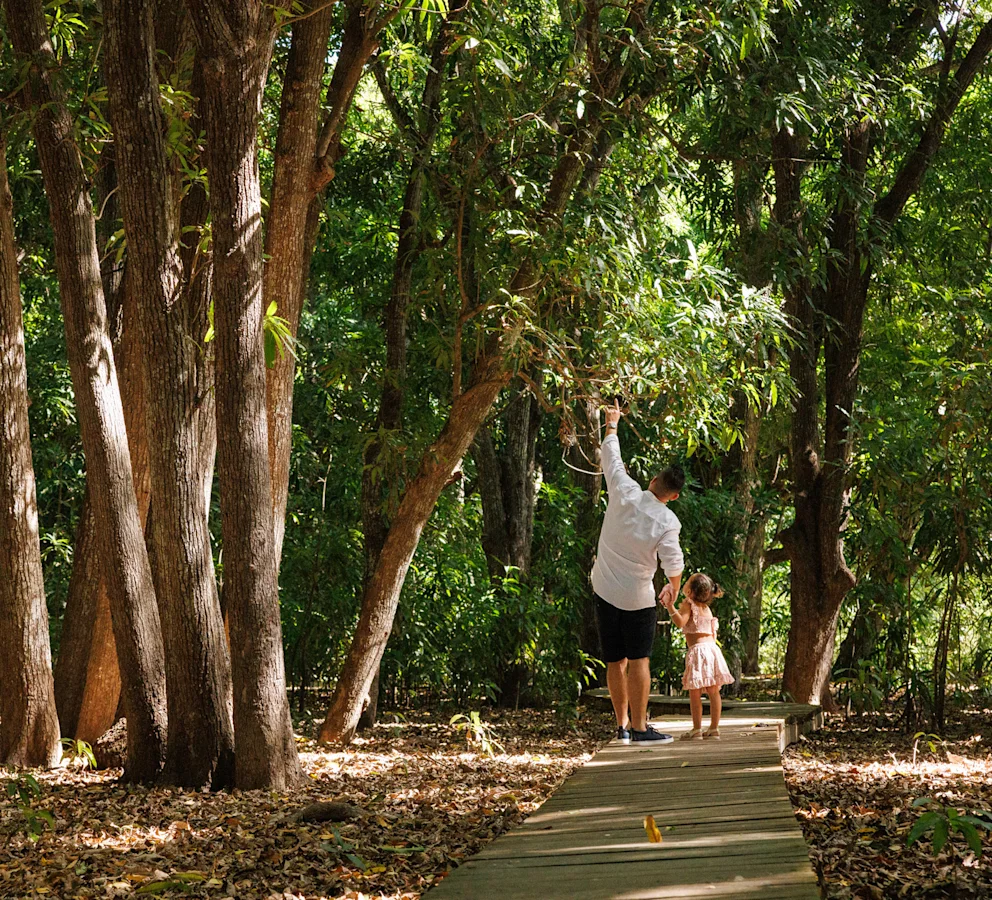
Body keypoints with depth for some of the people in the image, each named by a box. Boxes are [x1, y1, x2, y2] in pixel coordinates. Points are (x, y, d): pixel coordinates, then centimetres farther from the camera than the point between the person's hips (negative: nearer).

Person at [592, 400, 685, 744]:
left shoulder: (625, 492, -7)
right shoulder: (668, 521, -13)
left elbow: (610, 457, 8)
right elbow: (673, 563, -14)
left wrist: (612, 424, 24)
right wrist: (674, 591, 7)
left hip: (605, 592, 4)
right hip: (638, 598, -4)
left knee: (615, 662, 8)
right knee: (639, 661, -1)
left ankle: (622, 726, 12)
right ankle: (639, 726, -3)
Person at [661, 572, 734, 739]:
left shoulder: (688, 604, -4)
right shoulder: (707, 609, 19)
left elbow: (680, 622, -19)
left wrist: (670, 606, -21)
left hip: (697, 649, -8)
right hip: (712, 649, 8)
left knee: (695, 692, -3)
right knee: (713, 691, 7)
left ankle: (697, 729, -5)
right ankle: (714, 728, 9)